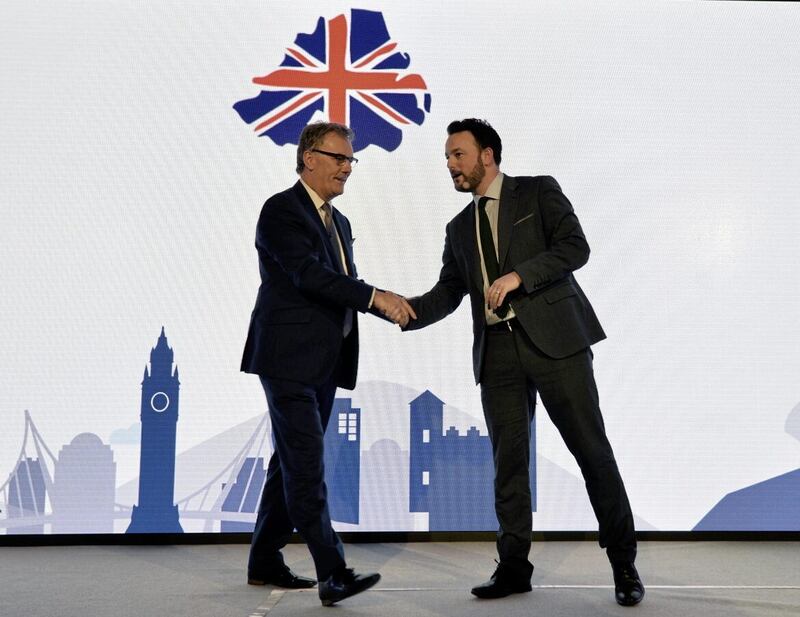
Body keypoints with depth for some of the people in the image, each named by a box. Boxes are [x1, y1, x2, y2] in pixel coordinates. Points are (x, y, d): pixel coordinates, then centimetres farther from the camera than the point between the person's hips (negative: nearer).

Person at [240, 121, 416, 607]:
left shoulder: (339, 222, 20)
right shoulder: (281, 210, -8)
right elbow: (308, 274, -21)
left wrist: (391, 306, 1)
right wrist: (376, 297, -26)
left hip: (325, 362, 9)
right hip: (290, 358, -9)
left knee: (292, 462, 13)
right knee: (307, 466, -10)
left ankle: (265, 561, 23)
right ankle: (333, 573, -11)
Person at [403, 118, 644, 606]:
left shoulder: (539, 192, 7)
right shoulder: (460, 229, 21)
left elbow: (576, 247, -5)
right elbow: (446, 294, 15)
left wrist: (519, 276, -15)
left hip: (554, 339, -4)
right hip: (498, 351, 5)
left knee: (592, 449, -2)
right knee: (509, 460, 5)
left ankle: (624, 562, 10)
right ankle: (514, 566, 15)